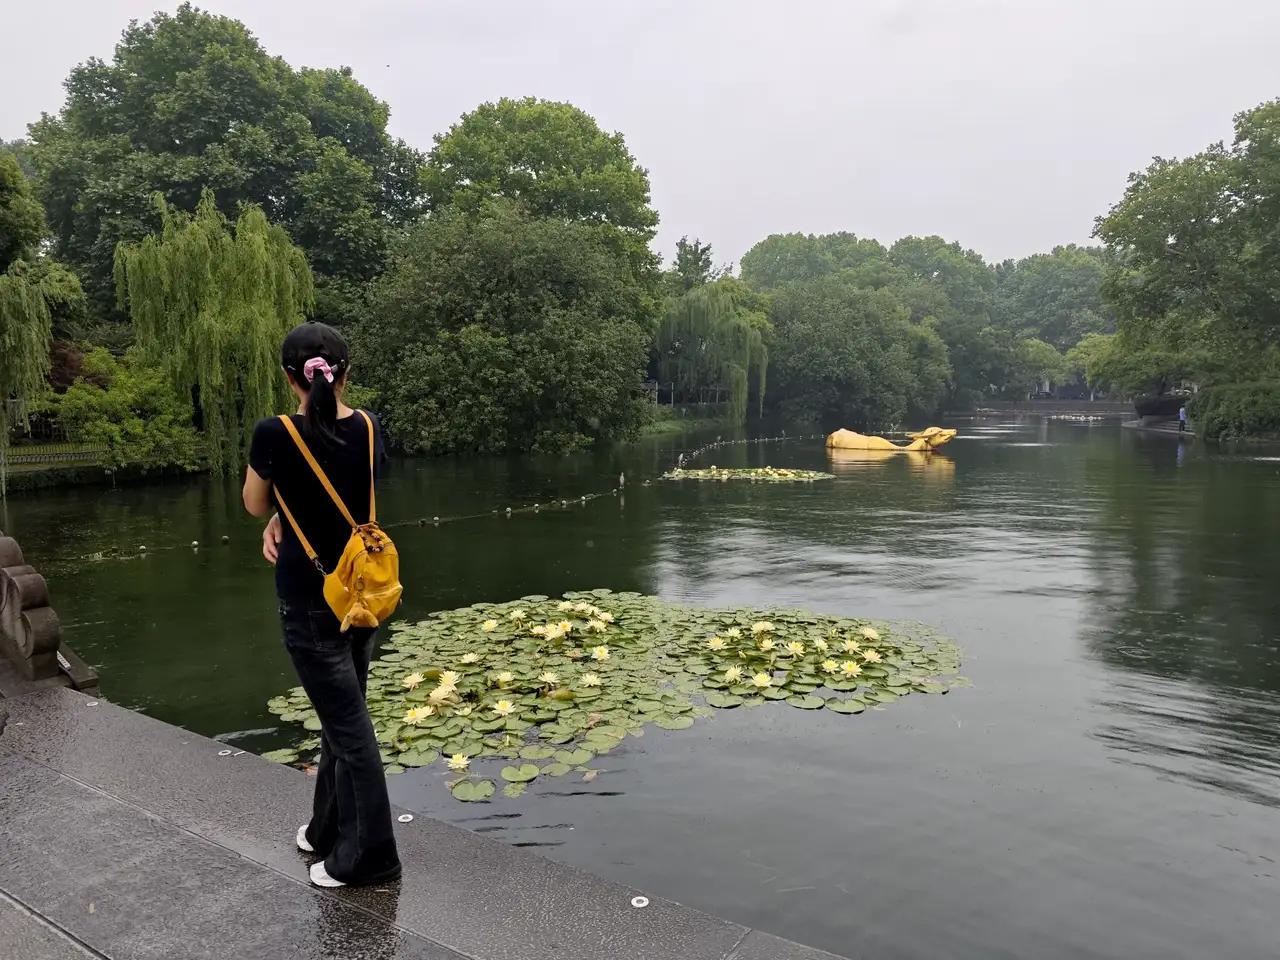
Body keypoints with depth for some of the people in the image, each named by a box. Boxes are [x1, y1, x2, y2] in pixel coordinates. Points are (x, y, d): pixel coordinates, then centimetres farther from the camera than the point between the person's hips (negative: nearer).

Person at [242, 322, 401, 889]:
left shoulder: (276, 435, -18)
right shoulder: (369, 429, -3)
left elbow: (255, 504, 0)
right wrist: (281, 521, 0)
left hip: (311, 601, -5)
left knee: (347, 725, 2)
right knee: (342, 715, 19)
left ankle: (370, 856, 15)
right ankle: (330, 829, 36)